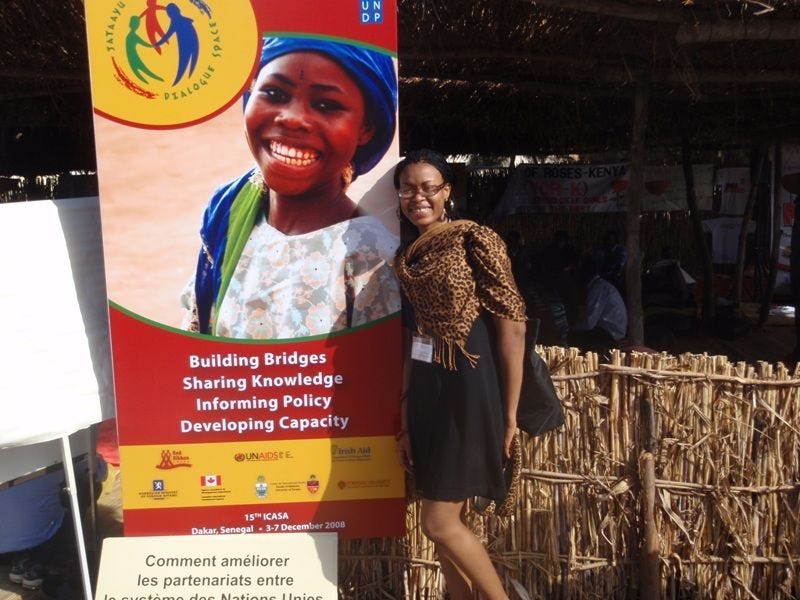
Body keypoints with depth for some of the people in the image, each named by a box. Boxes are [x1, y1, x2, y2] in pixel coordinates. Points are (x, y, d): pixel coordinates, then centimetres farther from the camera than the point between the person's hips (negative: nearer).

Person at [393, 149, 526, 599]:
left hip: (468, 390, -6)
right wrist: (405, 419, 12)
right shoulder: (407, 255, 11)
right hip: (425, 392, 7)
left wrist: (510, 413, -11)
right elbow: (411, 340, 12)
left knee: (440, 522, -3)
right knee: (451, 521, 13)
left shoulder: (474, 239, -9)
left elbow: (513, 325, -12)